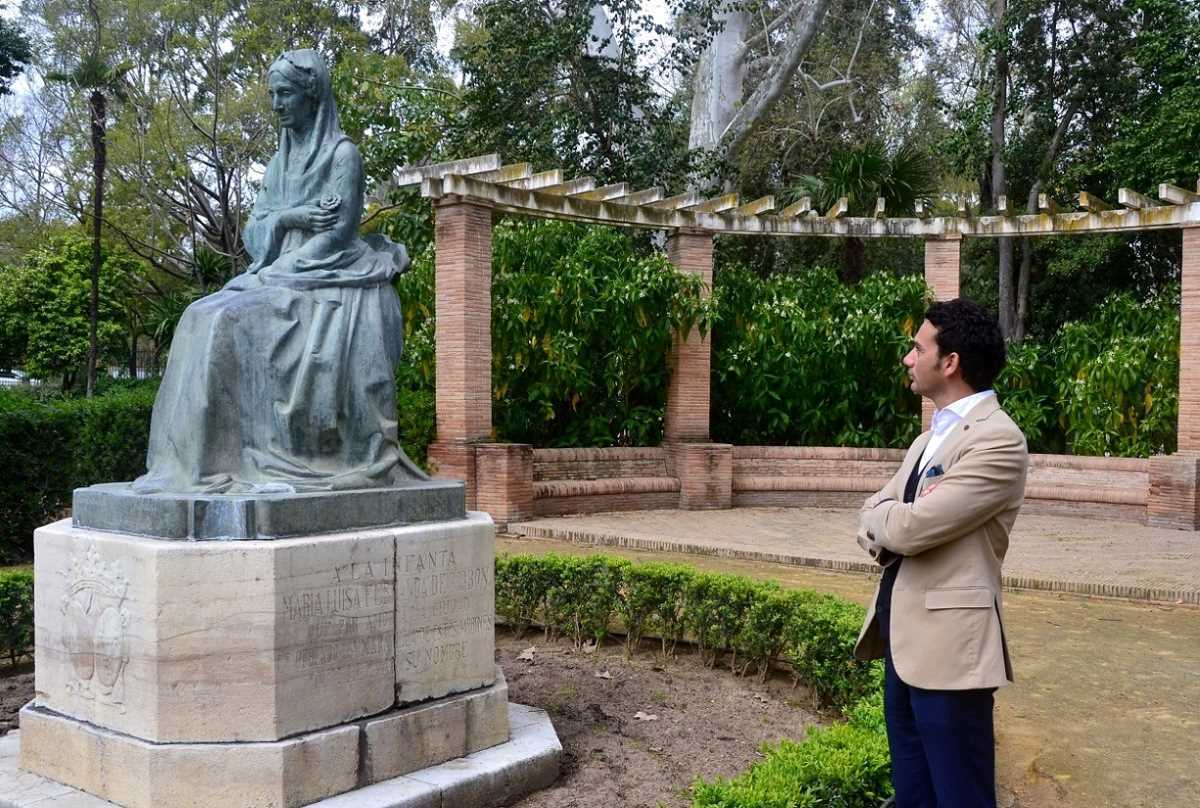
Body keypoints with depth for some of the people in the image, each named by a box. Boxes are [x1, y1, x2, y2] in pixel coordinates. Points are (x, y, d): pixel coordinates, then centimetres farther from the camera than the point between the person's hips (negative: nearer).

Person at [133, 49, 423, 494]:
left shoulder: (343, 153, -3)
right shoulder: (279, 162, 19)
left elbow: (336, 236, -13)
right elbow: (253, 233, 12)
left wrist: (276, 276, -16)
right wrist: (287, 217, -10)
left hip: (327, 284, -7)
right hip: (281, 279, 7)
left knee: (235, 322, -27)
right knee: (207, 321, -16)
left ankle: (261, 459, -24)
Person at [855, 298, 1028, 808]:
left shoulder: (998, 440, -16)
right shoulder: (929, 438, 15)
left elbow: (911, 526, -23)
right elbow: (873, 516, 14)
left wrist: (881, 516, 0)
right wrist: (886, 532, -9)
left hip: (947, 641, -9)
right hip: (902, 635, 9)